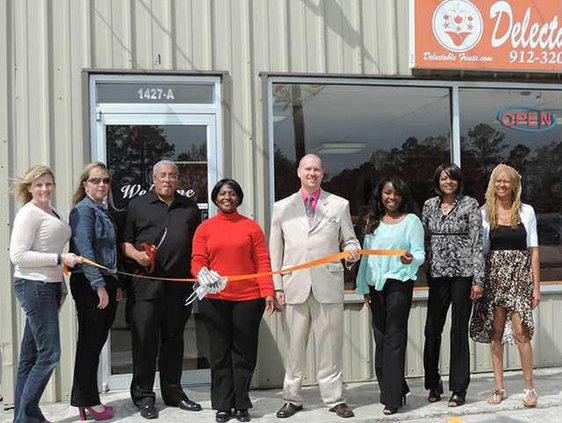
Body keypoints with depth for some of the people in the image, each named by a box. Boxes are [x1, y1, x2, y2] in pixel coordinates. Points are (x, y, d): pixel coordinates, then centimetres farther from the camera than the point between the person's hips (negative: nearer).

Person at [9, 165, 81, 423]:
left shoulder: (51, 213, 16)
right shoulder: (28, 213, -10)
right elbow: (17, 256, -17)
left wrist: (61, 286, 20)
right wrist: (60, 259, -19)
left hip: (49, 287, 9)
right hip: (34, 286, -9)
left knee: (30, 356, 12)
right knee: (49, 353, -7)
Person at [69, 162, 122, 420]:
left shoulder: (103, 211, 17)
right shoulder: (84, 210, -9)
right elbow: (84, 250, -17)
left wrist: (116, 285, 16)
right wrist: (99, 286, -19)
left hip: (105, 284, 8)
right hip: (88, 285, -8)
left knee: (97, 342, 12)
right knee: (89, 341, -1)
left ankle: (87, 399, 22)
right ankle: (87, 400, 9)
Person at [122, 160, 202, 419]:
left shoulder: (190, 208, 16)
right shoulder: (137, 205, 8)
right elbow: (124, 240, 6)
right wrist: (136, 254, -12)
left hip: (180, 285, 3)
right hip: (147, 284, -3)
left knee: (174, 339, 11)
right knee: (145, 339, -1)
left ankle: (173, 391, 23)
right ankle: (143, 396, 9)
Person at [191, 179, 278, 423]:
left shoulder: (251, 227, 6)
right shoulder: (205, 228, 8)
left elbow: (262, 262, 2)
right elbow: (197, 261, 4)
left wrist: (268, 292, -7)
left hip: (248, 299, 0)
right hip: (214, 300, 1)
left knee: (244, 353, 5)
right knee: (220, 354, 7)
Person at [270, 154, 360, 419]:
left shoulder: (339, 205, 10)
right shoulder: (282, 207, 11)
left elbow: (349, 240, 13)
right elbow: (275, 250, 10)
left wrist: (353, 250, -11)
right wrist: (277, 285, 4)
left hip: (328, 286, 0)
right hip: (295, 287, 1)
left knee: (330, 345, 3)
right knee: (295, 345, 7)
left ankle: (334, 399, 16)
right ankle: (292, 398, 20)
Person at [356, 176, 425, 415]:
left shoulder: (411, 221, 2)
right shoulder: (373, 222, 16)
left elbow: (420, 253, -3)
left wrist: (411, 259, -26)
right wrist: (364, 287, 13)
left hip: (399, 282, -5)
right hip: (375, 285, 5)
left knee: (394, 338, -8)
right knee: (380, 338, 7)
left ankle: (392, 398, -6)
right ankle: (391, 389, 17)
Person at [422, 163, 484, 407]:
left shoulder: (469, 204, -1)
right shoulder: (429, 205, 10)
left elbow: (477, 243, -4)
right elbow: (424, 240, 15)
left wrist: (478, 279, -8)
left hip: (463, 272, -3)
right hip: (438, 274, 3)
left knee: (459, 329, 1)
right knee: (432, 328, 3)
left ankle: (459, 389, 11)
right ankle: (433, 384, 19)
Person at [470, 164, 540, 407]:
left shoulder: (526, 211, 4)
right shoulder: (485, 213, 5)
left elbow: (533, 250, 4)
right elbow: (481, 250, 5)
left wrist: (536, 286, 1)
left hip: (519, 274, -1)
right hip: (493, 275, 1)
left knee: (520, 332, -8)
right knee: (495, 333, 4)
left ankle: (529, 388, 7)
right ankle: (499, 388, 14)